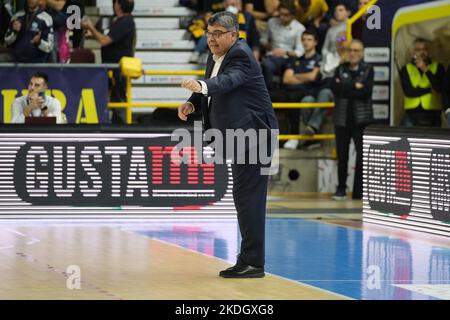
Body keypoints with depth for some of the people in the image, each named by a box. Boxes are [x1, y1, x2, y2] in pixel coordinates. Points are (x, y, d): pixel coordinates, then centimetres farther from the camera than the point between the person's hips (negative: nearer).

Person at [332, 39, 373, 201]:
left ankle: (359, 190, 0)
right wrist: (355, 86, -11)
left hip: (361, 118, -2)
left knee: (363, 154, -6)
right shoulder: (340, 70, 10)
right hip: (342, 118, 2)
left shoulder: (368, 70, 5)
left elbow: (366, 92, -10)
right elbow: (336, 89, -6)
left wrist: (346, 89, -9)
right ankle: (341, 189, 13)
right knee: (342, 154, 4)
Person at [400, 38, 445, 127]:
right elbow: (408, 91, -4)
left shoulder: (438, 67, 8)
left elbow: (439, 88, -8)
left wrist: (426, 70, -11)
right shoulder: (406, 69, 9)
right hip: (412, 115, 0)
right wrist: (430, 89, -6)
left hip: (432, 114, 0)